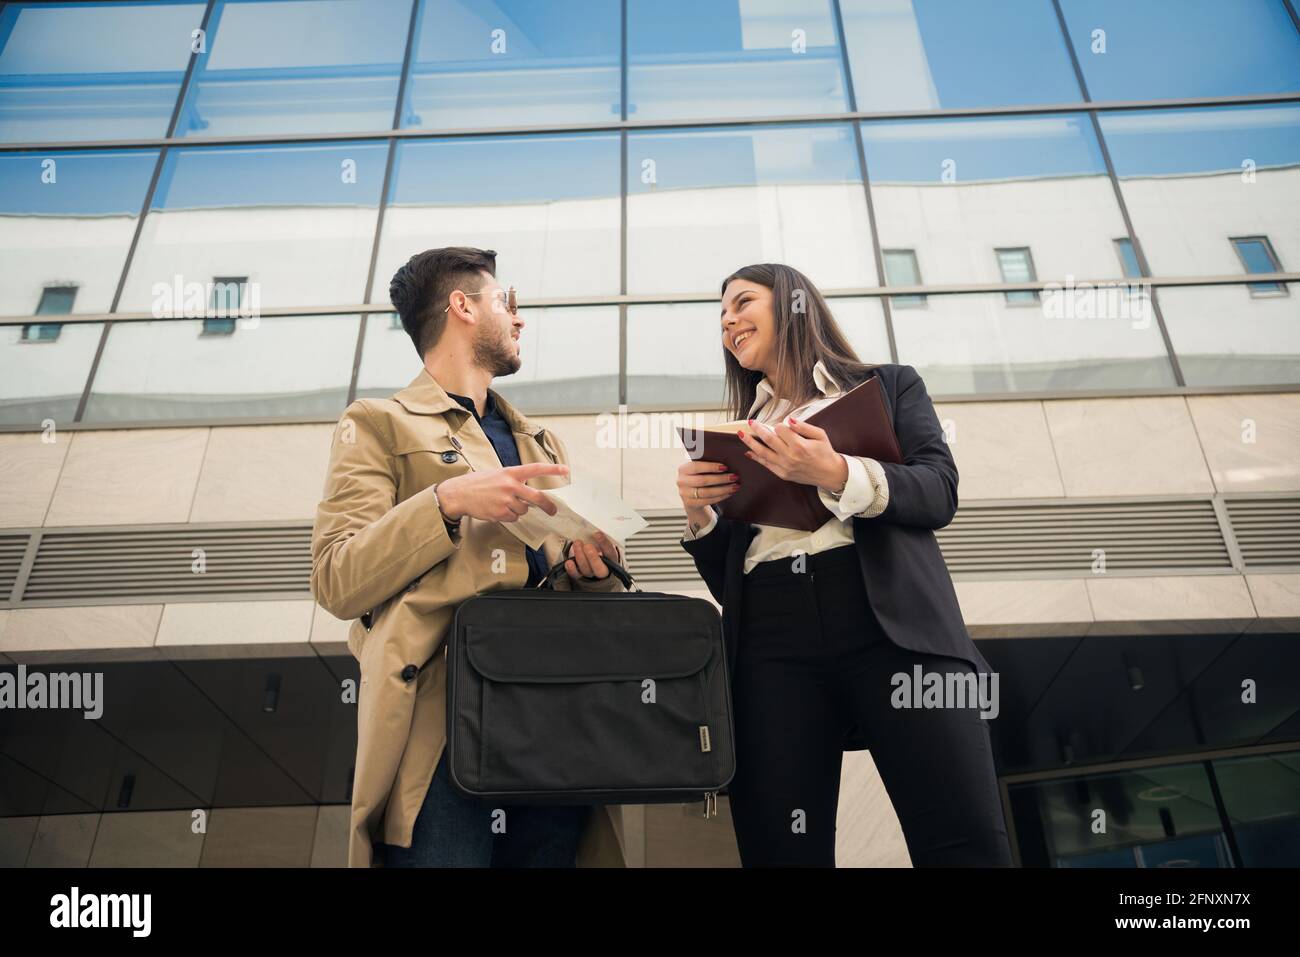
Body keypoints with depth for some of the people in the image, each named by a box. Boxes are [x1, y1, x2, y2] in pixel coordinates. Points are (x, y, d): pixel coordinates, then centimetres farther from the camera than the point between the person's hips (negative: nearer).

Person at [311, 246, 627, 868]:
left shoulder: (543, 443, 25)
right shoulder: (380, 425, 7)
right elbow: (336, 582, -4)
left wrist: (599, 572, 0)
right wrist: (447, 502, -17)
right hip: (443, 723, -5)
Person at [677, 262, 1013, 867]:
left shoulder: (888, 386, 20)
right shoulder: (741, 436, 26)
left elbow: (940, 493, 2)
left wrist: (837, 475, -14)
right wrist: (698, 513, 2)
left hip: (890, 621, -2)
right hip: (771, 644, 3)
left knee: (966, 841, -15)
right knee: (783, 853, -5)